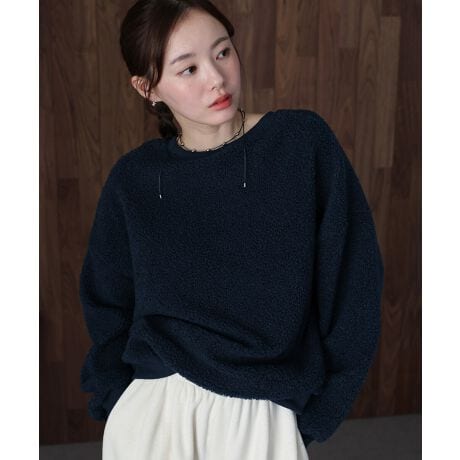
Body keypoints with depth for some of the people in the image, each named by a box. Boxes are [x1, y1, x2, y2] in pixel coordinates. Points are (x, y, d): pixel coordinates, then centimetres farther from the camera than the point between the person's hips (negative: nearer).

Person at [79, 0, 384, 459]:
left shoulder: (303, 140, -10)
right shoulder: (134, 179, -4)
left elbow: (351, 280, -7)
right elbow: (106, 304, 8)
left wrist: (314, 414, -5)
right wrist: (117, 397, -1)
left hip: (262, 414, -1)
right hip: (151, 408, 2)